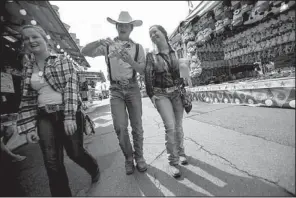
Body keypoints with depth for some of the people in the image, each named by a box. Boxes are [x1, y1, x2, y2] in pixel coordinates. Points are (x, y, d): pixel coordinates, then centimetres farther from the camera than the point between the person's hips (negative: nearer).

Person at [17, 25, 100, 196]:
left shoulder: (62, 60, -1)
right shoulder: (28, 67, 12)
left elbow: (71, 88, -12)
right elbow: (27, 99, 10)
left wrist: (69, 117, -21)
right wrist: (29, 127, 3)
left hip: (69, 114, -4)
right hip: (45, 118, 4)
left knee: (75, 152, 8)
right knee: (52, 163, 5)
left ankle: (95, 169, 42)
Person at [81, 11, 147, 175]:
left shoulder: (138, 47, 7)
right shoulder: (108, 45, 6)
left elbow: (142, 70, -3)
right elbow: (84, 52, -1)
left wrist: (130, 60, -20)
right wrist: (99, 41, -17)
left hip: (133, 89, 1)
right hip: (115, 90, 0)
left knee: (137, 126, 2)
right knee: (120, 127, -6)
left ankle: (139, 156, 22)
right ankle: (128, 157, 17)